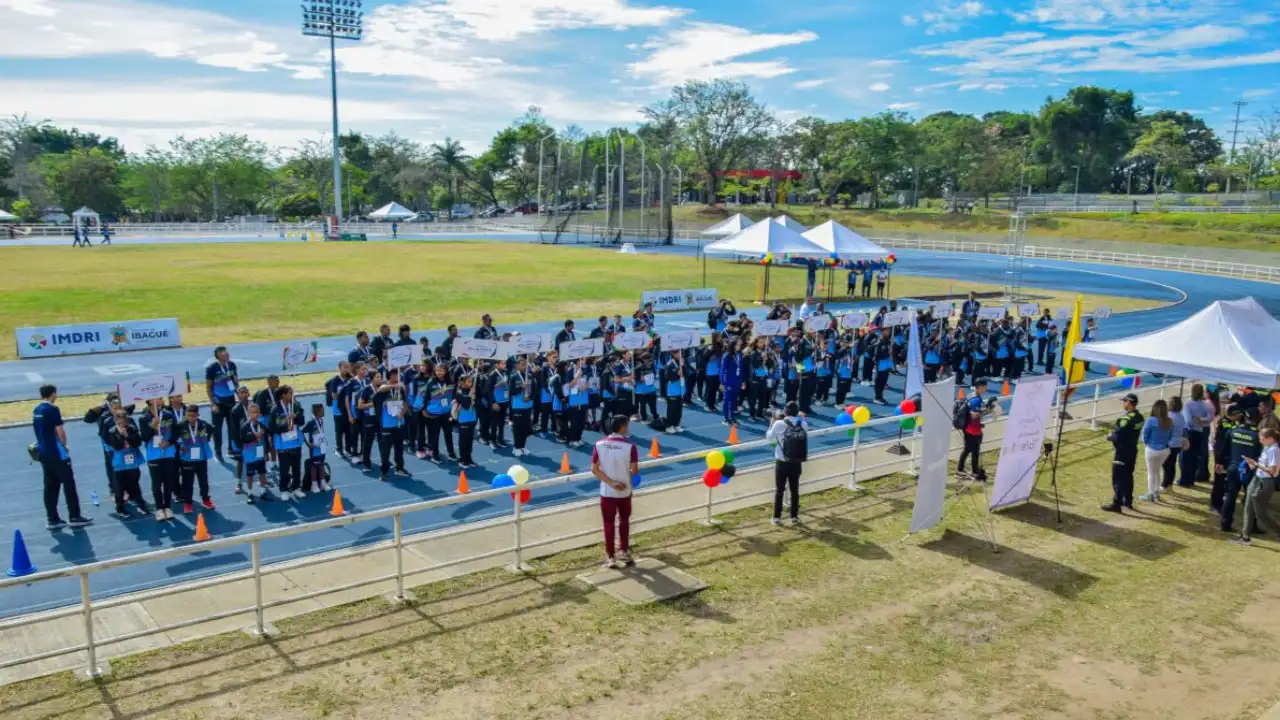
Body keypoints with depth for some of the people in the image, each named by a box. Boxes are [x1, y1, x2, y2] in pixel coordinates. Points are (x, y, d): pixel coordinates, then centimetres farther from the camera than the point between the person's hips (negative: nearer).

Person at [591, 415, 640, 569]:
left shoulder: (599, 444, -8)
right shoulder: (630, 446, -16)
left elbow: (594, 469, -9)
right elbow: (634, 471, -15)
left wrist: (610, 482, -10)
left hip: (606, 491, 1)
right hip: (624, 491, -1)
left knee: (609, 524, 11)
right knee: (624, 521, 21)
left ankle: (610, 557, 16)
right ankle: (624, 551, 28)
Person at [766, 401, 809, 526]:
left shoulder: (779, 424, -15)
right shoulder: (803, 424, -7)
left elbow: (769, 438, -1)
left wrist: (773, 423, 10)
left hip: (782, 463, -2)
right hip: (797, 463, 2)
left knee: (779, 490, 9)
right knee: (794, 490, 14)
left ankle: (777, 518, 13)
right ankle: (794, 517, 20)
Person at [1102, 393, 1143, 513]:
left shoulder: (1126, 418, -24)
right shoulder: (1139, 417, 6)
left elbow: (1117, 437, -22)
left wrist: (1109, 436, -2)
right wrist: (1116, 431, 9)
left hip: (1122, 452, -9)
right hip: (1132, 451, 9)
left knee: (1118, 478, -3)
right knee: (1128, 476, 19)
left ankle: (1116, 505, 0)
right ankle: (1128, 501, 28)